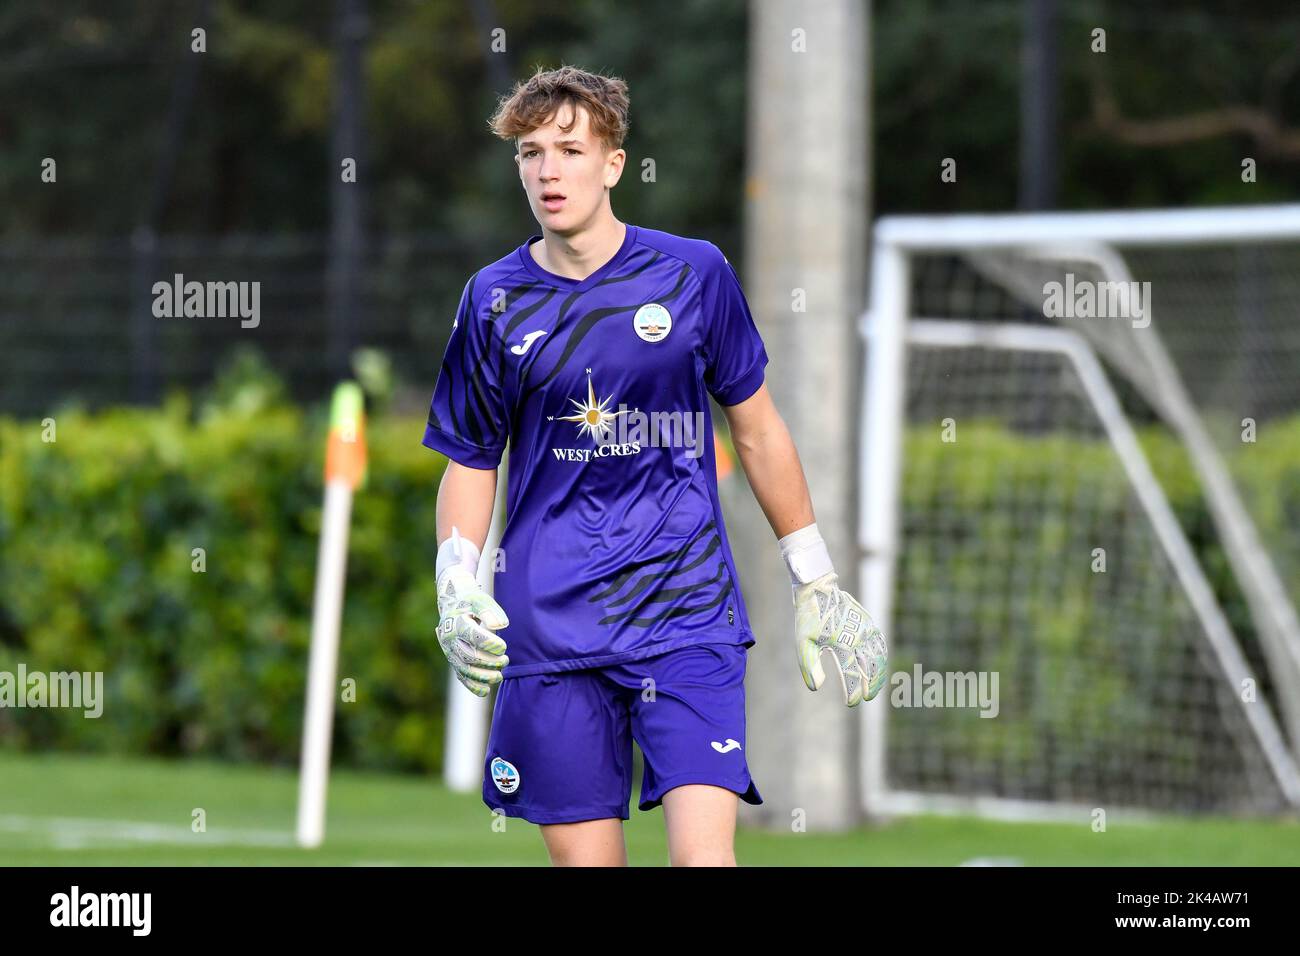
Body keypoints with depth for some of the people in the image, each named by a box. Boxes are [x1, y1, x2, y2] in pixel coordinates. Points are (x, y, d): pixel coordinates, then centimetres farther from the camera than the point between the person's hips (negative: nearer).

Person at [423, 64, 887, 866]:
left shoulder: (694, 273, 1)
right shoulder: (495, 300, 4)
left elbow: (757, 430, 11)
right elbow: (470, 462, 11)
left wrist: (816, 582, 13)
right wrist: (456, 590, -5)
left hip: (687, 612, -1)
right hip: (548, 630, 2)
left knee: (704, 855, -17)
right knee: (585, 859, 2)